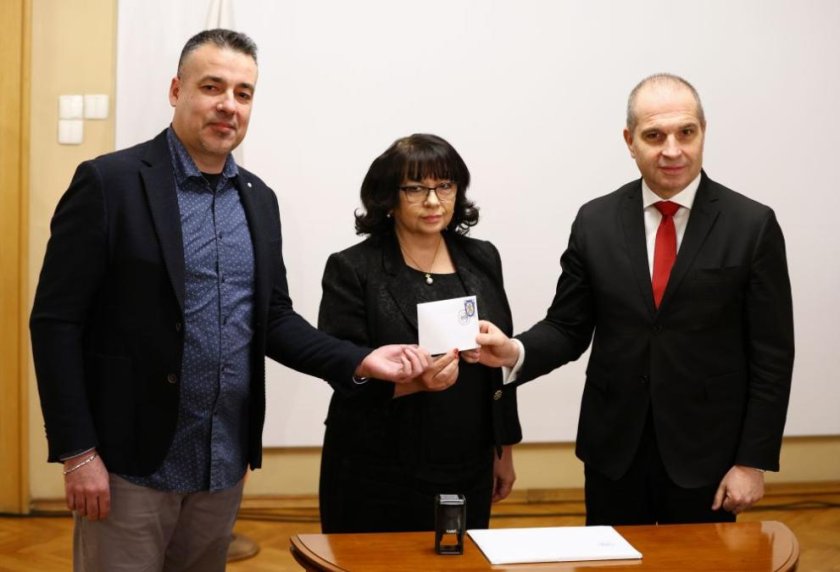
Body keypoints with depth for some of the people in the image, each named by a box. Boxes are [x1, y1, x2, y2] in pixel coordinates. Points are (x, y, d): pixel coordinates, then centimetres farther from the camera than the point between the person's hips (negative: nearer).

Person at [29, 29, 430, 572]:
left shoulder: (258, 198, 9)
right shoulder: (109, 182, -9)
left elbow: (273, 319, 11)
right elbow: (56, 322, -10)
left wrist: (359, 361, -5)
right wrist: (77, 452, -14)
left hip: (224, 462, 6)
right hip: (132, 462, -5)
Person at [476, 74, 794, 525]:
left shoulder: (752, 226, -6)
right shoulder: (595, 222, 0)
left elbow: (772, 356, -4)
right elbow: (568, 328, 4)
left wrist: (753, 461, -7)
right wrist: (516, 352, -17)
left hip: (703, 453, -1)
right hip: (613, 450, 2)